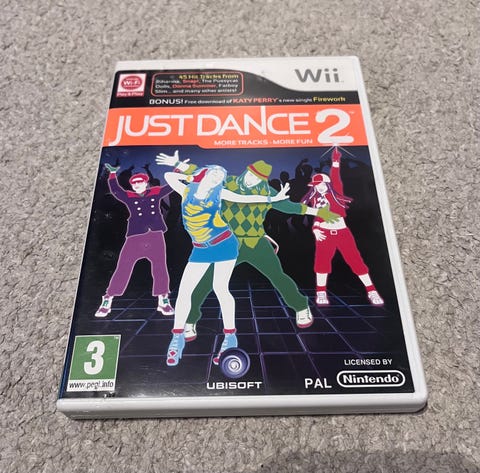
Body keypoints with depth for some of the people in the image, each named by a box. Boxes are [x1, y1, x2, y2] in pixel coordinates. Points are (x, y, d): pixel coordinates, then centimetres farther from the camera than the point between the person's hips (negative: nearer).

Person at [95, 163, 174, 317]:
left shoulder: (156, 192, 10)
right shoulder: (129, 197, 10)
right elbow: (115, 190, 0)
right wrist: (112, 173, -7)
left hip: (156, 237, 1)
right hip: (135, 238, -1)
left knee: (160, 269, 4)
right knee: (122, 269, -1)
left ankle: (163, 301, 19)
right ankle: (107, 302, 7)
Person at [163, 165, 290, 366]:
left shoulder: (218, 192, 3)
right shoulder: (187, 190, 7)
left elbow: (246, 198, 8)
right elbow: (168, 175, 20)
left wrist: (273, 198, 8)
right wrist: (190, 177, 15)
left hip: (224, 244, -2)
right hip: (201, 249, 3)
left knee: (220, 288, -6)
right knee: (184, 290, -3)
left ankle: (230, 337, 8)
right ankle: (178, 338, 12)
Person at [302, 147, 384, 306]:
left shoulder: (334, 192, 4)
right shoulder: (314, 199, 12)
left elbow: (335, 177, -10)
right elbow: (317, 217, 12)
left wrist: (335, 161, -17)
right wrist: (315, 229, -5)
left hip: (342, 231, -2)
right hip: (324, 232, 2)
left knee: (355, 259, -2)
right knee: (322, 259, -15)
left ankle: (371, 291, 7)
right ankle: (321, 292, -3)